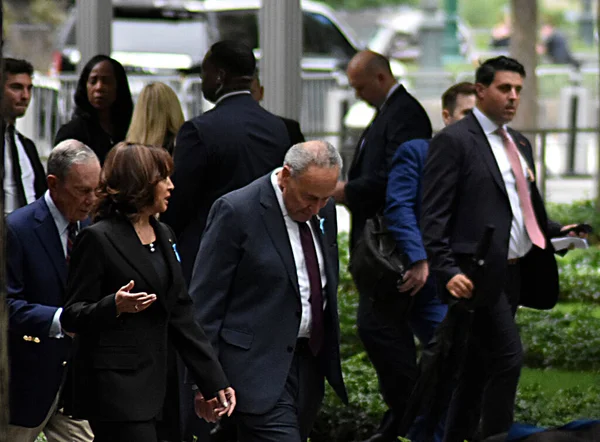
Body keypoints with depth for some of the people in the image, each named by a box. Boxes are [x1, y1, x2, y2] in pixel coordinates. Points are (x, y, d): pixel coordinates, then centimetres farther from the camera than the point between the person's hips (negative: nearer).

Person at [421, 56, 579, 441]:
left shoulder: (519, 144, 18)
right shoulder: (454, 141, -7)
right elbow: (434, 216, -11)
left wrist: (556, 232, 7)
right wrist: (447, 271, -20)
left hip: (513, 272, 8)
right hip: (477, 274, -8)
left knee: (478, 366, 12)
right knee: (508, 357, -15)